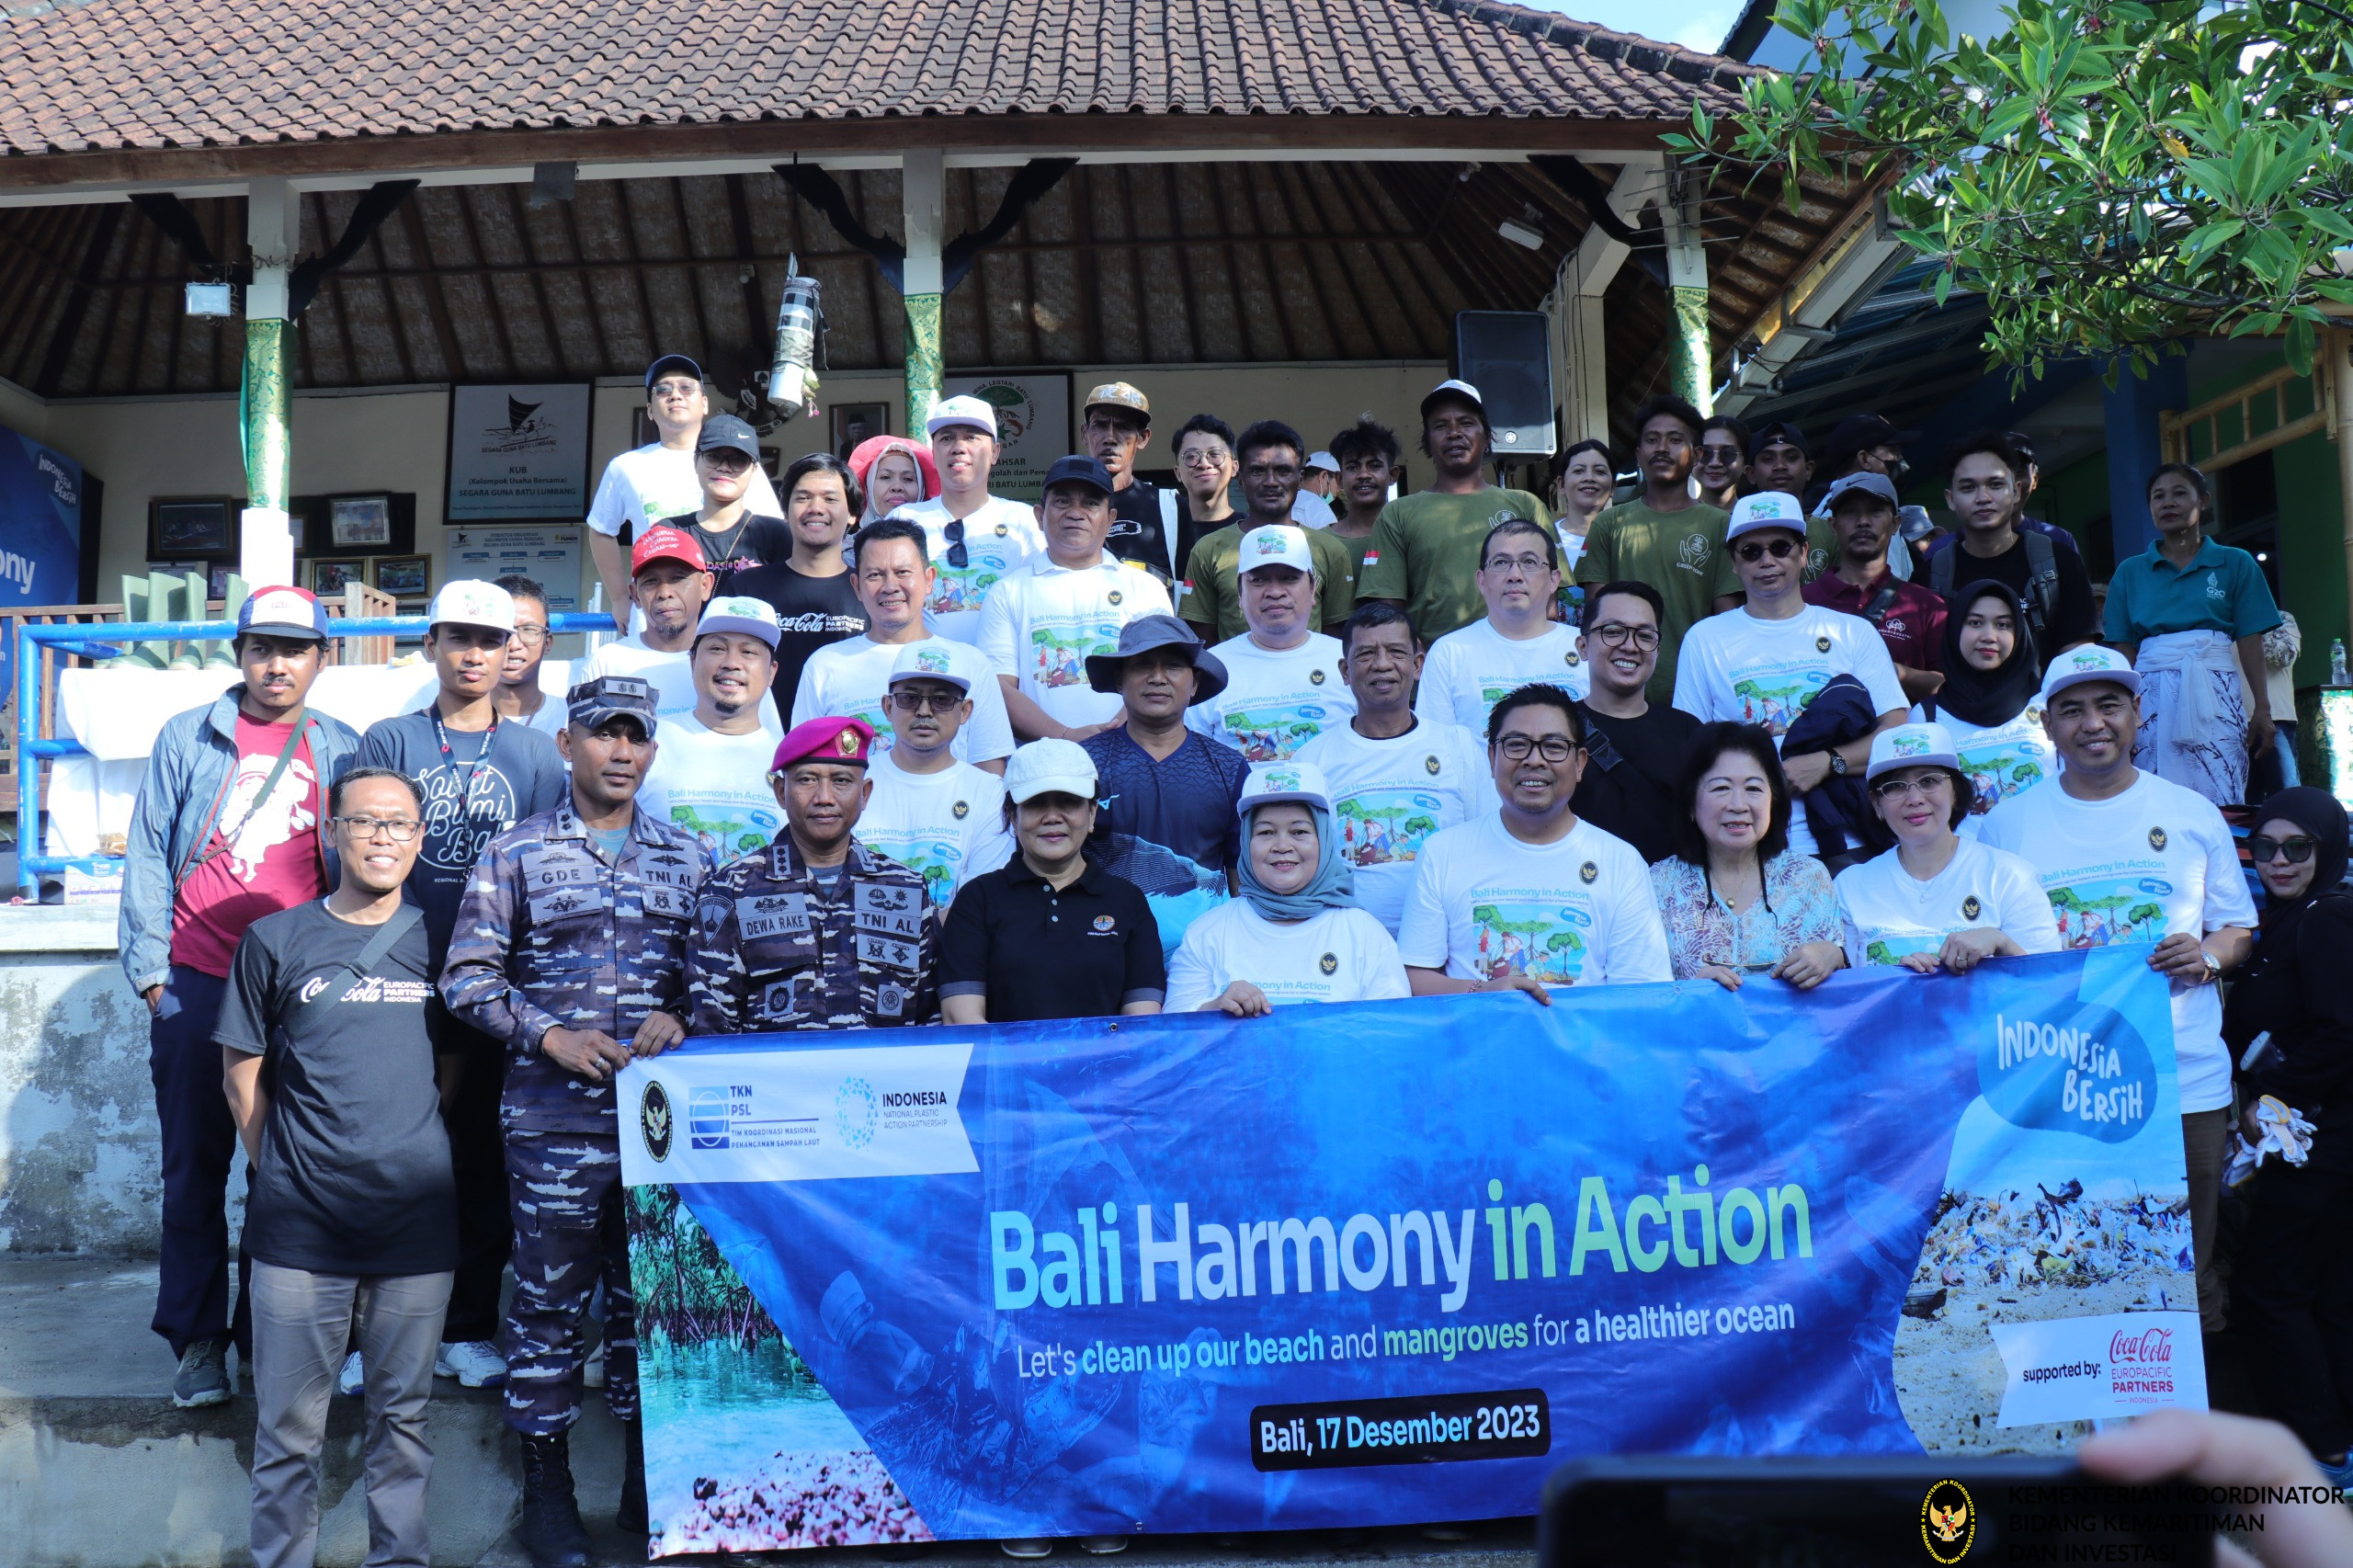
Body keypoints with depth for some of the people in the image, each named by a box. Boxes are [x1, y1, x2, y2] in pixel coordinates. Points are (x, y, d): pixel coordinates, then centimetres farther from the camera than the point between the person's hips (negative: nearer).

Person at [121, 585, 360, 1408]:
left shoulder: (341, 749, 9)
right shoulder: (187, 737, 6)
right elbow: (148, 856, 5)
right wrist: (151, 970, -2)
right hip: (196, 986, 0)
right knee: (196, 1163, 3)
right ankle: (197, 1340, 14)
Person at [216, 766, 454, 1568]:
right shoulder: (275, 941, 2)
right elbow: (243, 1076, 7)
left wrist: (424, 1154, 9)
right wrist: (279, 1170, 5)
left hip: (417, 1221, 1)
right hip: (300, 1225, -1)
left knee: (403, 1413, 11)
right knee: (288, 1424, 5)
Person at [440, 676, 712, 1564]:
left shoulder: (688, 859, 11)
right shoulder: (516, 854, 4)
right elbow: (466, 976, 0)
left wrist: (682, 1019, -8)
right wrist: (551, 1036, -12)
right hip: (554, 1121, -2)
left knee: (651, 1297, 9)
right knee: (549, 1299, 4)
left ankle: (648, 1484, 23)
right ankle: (547, 1493, 17)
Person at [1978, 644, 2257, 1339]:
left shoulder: (2192, 814, 10)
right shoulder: (2006, 825, 8)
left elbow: (2239, 930, 15)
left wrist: (2206, 956, -7)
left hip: (2185, 1081, 1)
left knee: (2186, 1279, 5)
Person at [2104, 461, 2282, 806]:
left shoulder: (2236, 564, 10)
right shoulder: (2130, 572, 13)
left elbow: (2250, 643, 5)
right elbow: (2124, 651, 10)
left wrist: (2262, 710, -3)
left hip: (2215, 695, -1)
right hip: (2152, 695, 1)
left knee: (2221, 807, -8)